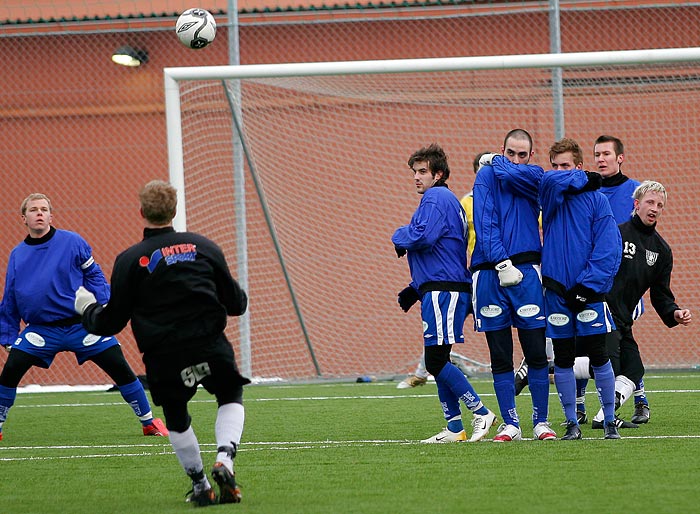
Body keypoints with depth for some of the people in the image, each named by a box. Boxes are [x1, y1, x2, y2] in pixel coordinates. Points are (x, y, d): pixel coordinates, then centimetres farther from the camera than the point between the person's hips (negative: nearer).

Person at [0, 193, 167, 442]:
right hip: (41, 328, 2)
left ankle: (149, 421, 13)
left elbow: (94, 276, 2)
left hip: (82, 325, -2)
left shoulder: (72, 242, -3)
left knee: (120, 369, -3)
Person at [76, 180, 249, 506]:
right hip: (210, 348, 1)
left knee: (176, 419, 21)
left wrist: (88, 310, 24)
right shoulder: (204, 247, 4)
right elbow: (236, 304, 11)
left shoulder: (130, 261, -3)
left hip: (164, 358, -1)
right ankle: (224, 459, -2)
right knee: (231, 398, 23)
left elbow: (111, 323, 2)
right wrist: (239, 297, 36)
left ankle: (200, 486, 23)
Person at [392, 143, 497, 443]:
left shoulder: (436, 198, -8)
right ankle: (454, 428, 11)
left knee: (436, 362, -13)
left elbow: (423, 237, -24)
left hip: (444, 291, -11)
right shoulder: (449, 200, 24)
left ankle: (481, 413, -10)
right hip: (438, 290, 11)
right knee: (437, 362, 10)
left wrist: (399, 237, -2)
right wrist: (414, 289, 21)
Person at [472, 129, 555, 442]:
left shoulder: (534, 177, 12)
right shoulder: (486, 176, 6)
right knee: (500, 358, 3)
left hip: (527, 272, 1)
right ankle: (510, 425, 8)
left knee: (536, 354, -1)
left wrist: (496, 162, 6)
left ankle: (541, 422, 5)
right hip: (489, 273, -1)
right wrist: (502, 263, -15)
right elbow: (485, 224, -5)